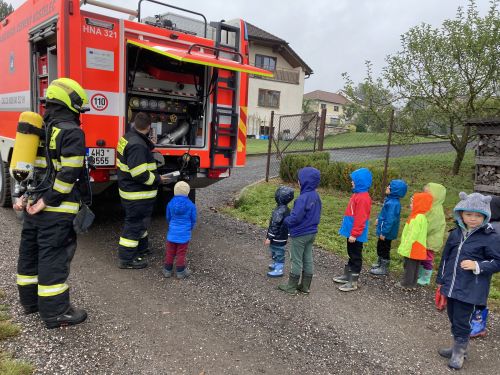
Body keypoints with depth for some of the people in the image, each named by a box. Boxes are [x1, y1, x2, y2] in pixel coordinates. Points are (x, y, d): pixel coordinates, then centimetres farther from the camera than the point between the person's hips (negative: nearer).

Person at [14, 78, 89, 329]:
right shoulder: (72, 132, -13)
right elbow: (68, 173, -21)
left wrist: (23, 195, 12)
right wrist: (47, 201, -15)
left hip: (33, 205, 9)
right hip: (57, 209, -9)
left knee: (30, 251, 18)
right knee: (54, 257, -2)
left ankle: (30, 300, 33)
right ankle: (55, 312, 7)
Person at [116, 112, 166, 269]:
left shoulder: (128, 137, 7)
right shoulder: (137, 145, -26)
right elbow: (140, 174, -29)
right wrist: (156, 179, -15)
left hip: (130, 189, 10)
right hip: (137, 193, -10)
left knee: (140, 220, 24)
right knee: (135, 223, 0)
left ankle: (141, 247, 40)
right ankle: (126, 259, 10)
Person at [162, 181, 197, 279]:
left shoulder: (170, 204, -5)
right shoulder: (191, 205, -11)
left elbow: (168, 218, 9)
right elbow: (193, 220, 0)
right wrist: (190, 228, 21)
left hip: (172, 233, 2)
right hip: (184, 234, -2)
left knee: (170, 252, 14)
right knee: (181, 253, 8)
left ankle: (167, 270, 23)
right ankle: (180, 271, 17)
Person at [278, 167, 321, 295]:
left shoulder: (303, 198, -26)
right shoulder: (316, 196, 1)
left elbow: (295, 217, -26)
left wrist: (286, 221, -7)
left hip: (300, 234, -8)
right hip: (312, 232, 8)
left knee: (296, 260, 5)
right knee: (308, 259, 15)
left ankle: (291, 287, 18)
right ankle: (305, 286, 26)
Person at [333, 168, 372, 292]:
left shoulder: (363, 198, -21)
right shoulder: (357, 194, 10)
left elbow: (361, 219, -24)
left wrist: (354, 234, -22)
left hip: (356, 234, -10)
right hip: (352, 232, 10)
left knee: (356, 257, 1)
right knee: (351, 254, 19)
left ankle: (353, 282, 11)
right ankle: (347, 276, 32)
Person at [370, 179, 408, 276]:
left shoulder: (393, 203, -29)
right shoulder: (390, 200, 1)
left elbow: (390, 220, -28)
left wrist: (384, 232, -24)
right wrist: (379, 219, 26)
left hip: (387, 233, -9)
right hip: (384, 230, 9)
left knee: (384, 249, 7)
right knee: (380, 247, 24)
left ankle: (384, 268, 23)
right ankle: (380, 263, 43)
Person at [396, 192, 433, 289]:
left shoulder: (418, 218, -23)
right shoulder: (420, 216, 9)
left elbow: (413, 235, -25)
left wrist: (405, 248, -20)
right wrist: (404, 247, 20)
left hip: (412, 249, -9)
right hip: (417, 249, 9)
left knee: (409, 266, 3)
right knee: (414, 266, 16)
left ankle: (406, 283, 13)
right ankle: (412, 283, 26)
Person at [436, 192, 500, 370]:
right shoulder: (456, 233, 5)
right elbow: (446, 257, 13)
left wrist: (477, 265, -21)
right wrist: (441, 279, 17)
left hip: (470, 290, -6)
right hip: (451, 286, 6)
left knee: (462, 321, 3)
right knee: (453, 318, 18)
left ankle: (459, 352, 23)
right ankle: (458, 346, 37)